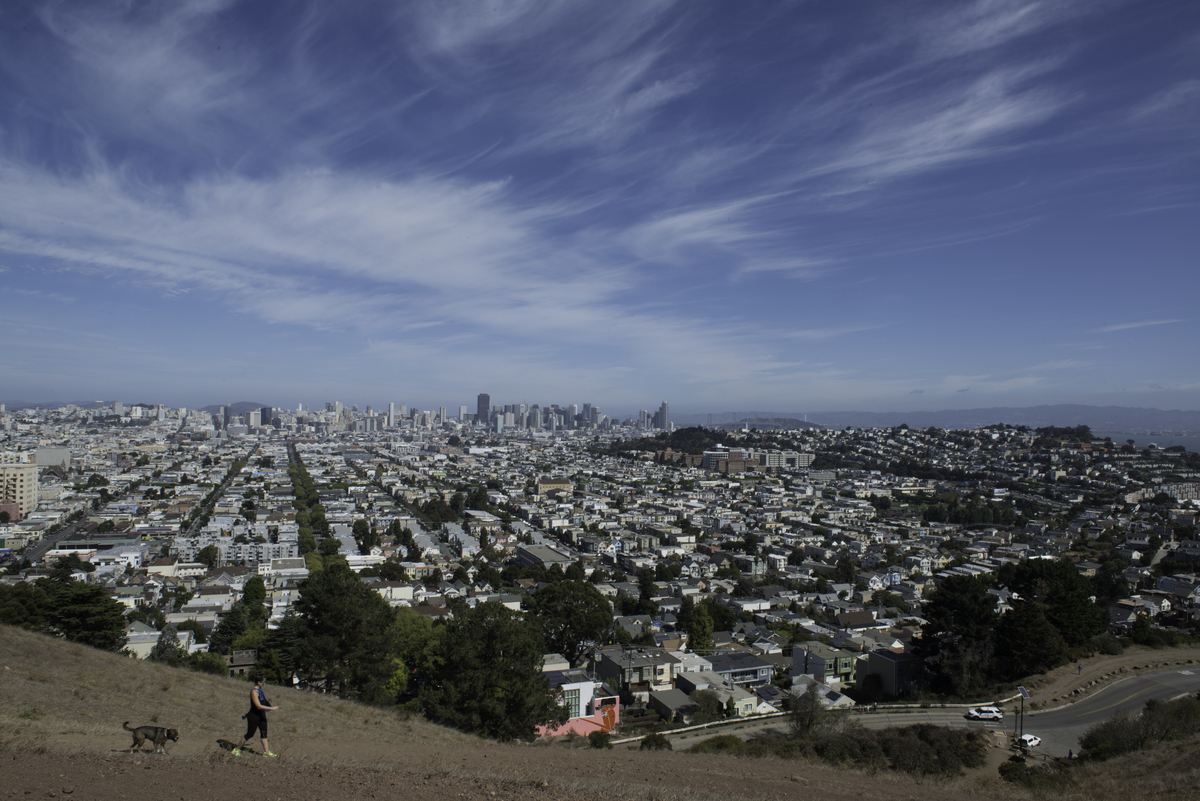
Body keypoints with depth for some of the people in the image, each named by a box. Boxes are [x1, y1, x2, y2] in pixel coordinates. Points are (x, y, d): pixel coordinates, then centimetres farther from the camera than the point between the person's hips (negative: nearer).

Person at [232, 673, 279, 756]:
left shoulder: (261, 690, 6)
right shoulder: (254, 692, -21)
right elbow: (258, 706, -25)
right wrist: (271, 708, -24)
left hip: (261, 715, 8)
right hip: (253, 716, -8)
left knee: (264, 733, 8)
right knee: (250, 734, 4)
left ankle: (266, 751, 13)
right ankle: (236, 749, 24)